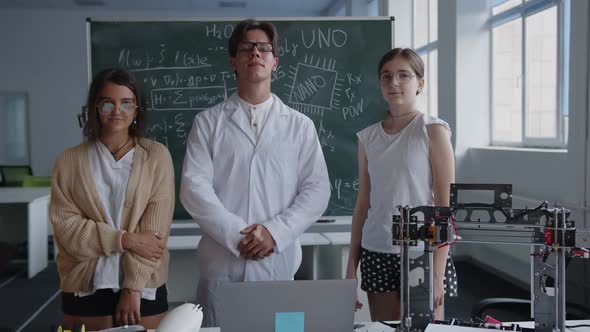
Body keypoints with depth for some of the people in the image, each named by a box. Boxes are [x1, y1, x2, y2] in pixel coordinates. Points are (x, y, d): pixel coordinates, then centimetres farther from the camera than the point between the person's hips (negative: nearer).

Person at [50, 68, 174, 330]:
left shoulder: (157, 156, 0)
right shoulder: (69, 161, 4)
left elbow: (155, 227, -6)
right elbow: (65, 225, -4)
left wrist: (133, 287, -11)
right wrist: (125, 239, -14)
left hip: (144, 286, -1)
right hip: (85, 288, 1)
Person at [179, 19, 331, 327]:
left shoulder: (300, 125, 9)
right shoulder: (208, 122, 6)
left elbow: (317, 189, 3)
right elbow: (194, 187, -3)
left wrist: (275, 232, -11)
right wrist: (237, 235, -13)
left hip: (277, 263, 1)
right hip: (221, 263, 0)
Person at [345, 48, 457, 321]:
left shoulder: (433, 130, -4)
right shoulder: (368, 137, 8)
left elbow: (445, 205, -7)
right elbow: (363, 205, 11)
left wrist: (437, 272, -13)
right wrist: (351, 266, 9)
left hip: (421, 253, -3)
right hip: (377, 254, 4)